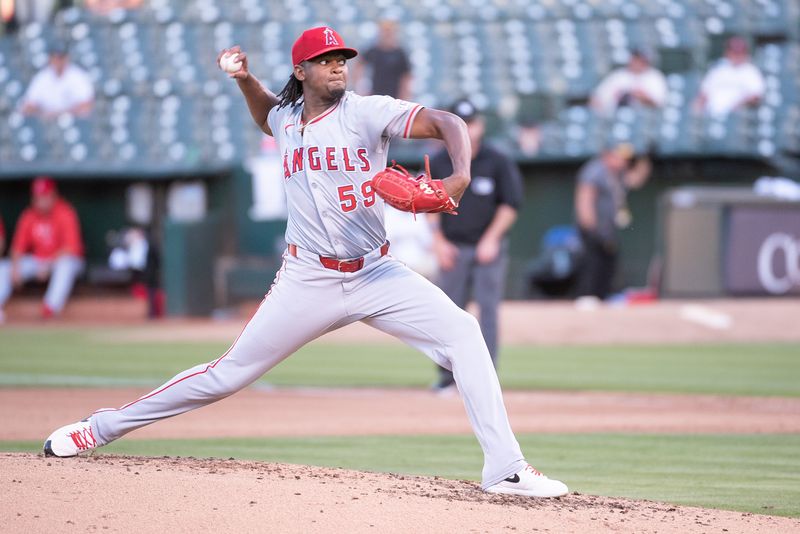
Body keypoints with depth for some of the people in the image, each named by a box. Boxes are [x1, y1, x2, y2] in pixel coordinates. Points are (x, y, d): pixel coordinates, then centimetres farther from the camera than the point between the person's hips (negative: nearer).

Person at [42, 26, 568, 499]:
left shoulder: (367, 112, -9)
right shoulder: (287, 119, 5)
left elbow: (446, 122, -22)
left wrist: (461, 175, -41)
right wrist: (245, 79, 13)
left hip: (376, 274, -1)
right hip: (308, 280, 2)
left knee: (462, 333, -22)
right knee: (230, 373, 3)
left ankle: (505, 467, -20)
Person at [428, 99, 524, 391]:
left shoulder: (498, 162, -4)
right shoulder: (439, 163, 3)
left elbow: (510, 204, -2)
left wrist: (491, 239, -10)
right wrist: (439, 241, 1)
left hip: (488, 248, -2)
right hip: (452, 248, 2)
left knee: (488, 309, -6)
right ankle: (448, 374, 11)